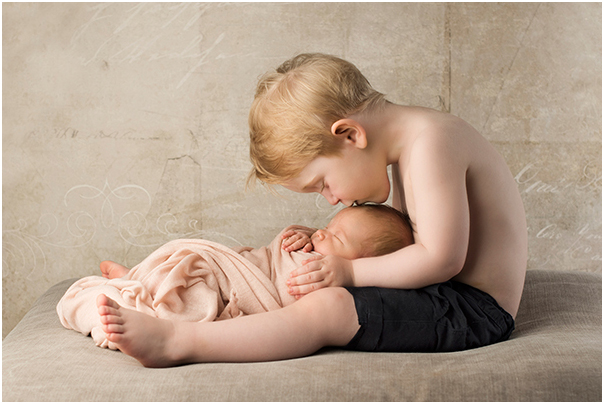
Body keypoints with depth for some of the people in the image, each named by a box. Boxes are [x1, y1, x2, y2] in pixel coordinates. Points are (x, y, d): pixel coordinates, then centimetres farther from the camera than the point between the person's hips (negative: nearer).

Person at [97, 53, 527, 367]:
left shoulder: (429, 142, -20)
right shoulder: (405, 143, 11)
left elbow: (441, 258, -25)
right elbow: (403, 241, 19)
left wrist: (350, 271, -17)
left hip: (474, 308, -11)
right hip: (442, 292, 11)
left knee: (327, 306, -26)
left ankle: (174, 341, -29)